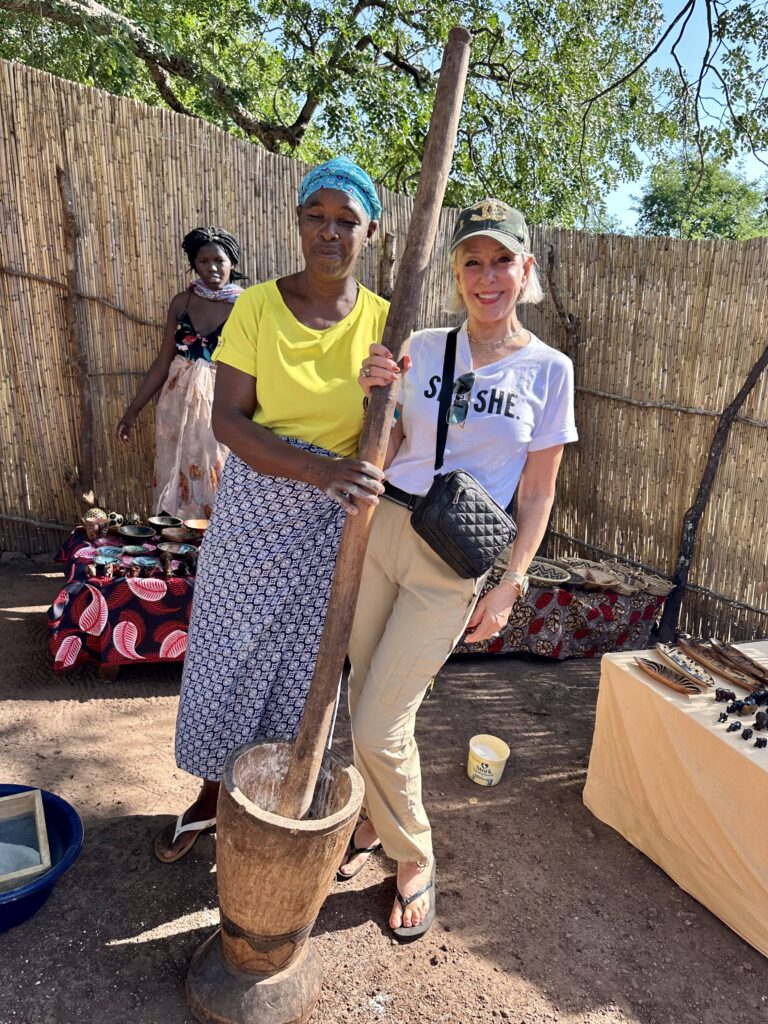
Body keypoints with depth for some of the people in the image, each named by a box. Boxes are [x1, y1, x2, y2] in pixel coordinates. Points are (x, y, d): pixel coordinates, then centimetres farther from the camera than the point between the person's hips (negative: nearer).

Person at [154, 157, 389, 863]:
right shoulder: (258, 306, -6)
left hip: (334, 523, 0)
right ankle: (213, 793, 38)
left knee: (305, 662, 12)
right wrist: (319, 469, -27)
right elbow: (228, 419, -13)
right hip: (254, 506, 1)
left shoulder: (383, 321, -4)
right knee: (228, 651, 12)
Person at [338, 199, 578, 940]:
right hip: (380, 528, 4)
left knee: (379, 725, -3)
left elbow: (536, 495, 0)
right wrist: (378, 395, -14)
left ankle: (415, 857, 25)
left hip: (455, 559, -3)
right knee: (365, 703, 13)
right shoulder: (423, 348, 3)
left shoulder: (547, 370, -3)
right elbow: (386, 456, 4)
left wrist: (508, 586, -5)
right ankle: (376, 822, 41)